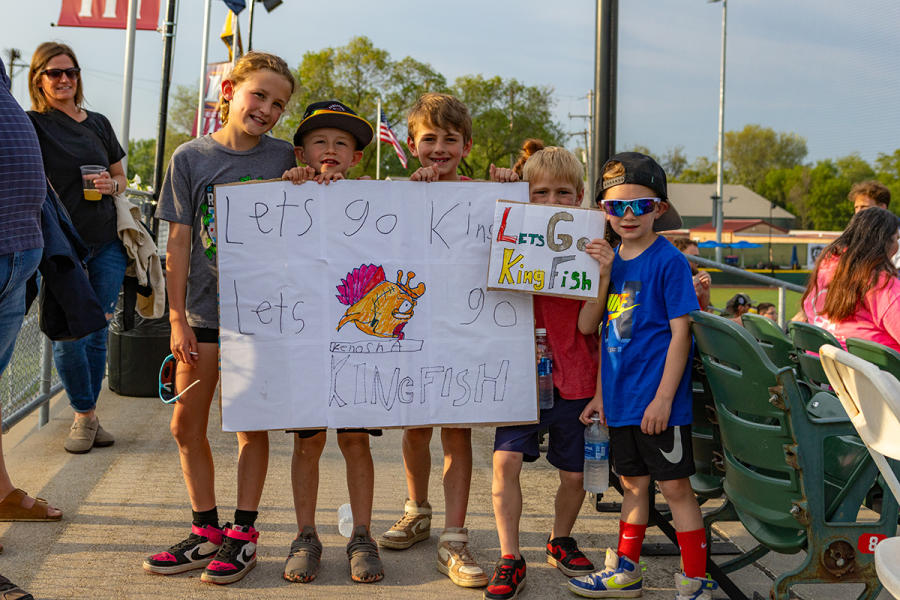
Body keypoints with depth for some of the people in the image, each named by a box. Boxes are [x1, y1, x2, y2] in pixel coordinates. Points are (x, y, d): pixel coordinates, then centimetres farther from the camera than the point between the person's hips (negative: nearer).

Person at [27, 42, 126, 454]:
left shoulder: (99, 123, 13)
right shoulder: (33, 123, 1)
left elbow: (121, 176, 20)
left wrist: (111, 185, -1)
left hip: (107, 241, 3)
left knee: (97, 334, 5)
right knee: (68, 336, -5)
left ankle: (88, 414, 19)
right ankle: (84, 416, 13)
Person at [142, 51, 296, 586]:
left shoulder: (286, 159, 0)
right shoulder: (191, 157, 1)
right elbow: (179, 243, 0)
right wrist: (178, 318, -3)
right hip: (205, 311, 2)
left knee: (253, 426, 6)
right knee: (187, 426, 6)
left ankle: (244, 533, 19)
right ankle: (207, 530, 22)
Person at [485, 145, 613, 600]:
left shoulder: (590, 251, -2)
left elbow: (586, 325, -9)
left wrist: (603, 275, -24)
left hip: (573, 380, 0)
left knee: (574, 474, 9)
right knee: (506, 460, -14)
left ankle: (560, 540, 37)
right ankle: (510, 558, 2)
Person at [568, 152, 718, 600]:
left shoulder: (669, 261, -10)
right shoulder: (611, 261, 10)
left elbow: (680, 332, -13)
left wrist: (663, 398, -17)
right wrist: (601, 393, 14)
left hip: (658, 400, -6)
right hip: (621, 399, 6)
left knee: (675, 486, 3)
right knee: (633, 483, 18)